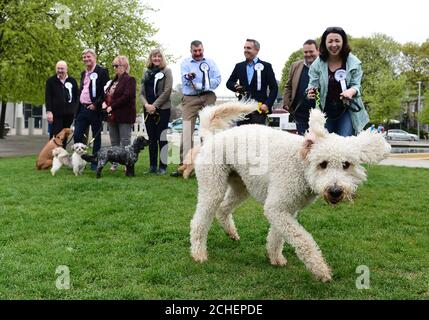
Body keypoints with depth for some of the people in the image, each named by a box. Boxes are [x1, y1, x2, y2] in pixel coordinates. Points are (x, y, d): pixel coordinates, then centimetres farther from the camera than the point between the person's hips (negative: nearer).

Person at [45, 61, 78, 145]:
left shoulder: (72, 81, 10)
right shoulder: (51, 81, 4)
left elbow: (76, 97, 12)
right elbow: (48, 97, -2)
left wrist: (76, 110, 4)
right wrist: (49, 111, -11)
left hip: (69, 113, 3)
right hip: (56, 113, -3)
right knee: (56, 135, -5)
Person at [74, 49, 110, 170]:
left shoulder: (102, 71, -6)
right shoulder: (83, 73, 18)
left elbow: (106, 91, -13)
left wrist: (96, 104, -18)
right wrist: (78, 109, 14)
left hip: (95, 109, -7)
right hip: (82, 109, 7)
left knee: (96, 137, 3)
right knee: (77, 135, 3)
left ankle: (95, 163, 10)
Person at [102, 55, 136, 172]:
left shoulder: (129, 80, -7)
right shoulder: (114, 81, 18)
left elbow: (127, 96, -19)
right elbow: (106, 94, 27)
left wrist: (112, 107, -17)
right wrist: (104, 102, 4)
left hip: (124, 116, -8)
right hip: (112, 116, 8)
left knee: (125, 142, -5)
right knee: (114, 142, 12)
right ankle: (114, 164, 19)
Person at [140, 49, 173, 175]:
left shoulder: (166, 71, 2)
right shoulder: (146, 72, 15)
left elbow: (167, 91, -8)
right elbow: (142, 92, 11)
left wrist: (154, 105, -13)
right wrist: (146, 104, -8)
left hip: (162, 109, -5)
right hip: (148, 110, 5)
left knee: (161, 138, -5)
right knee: (151, 138, 7)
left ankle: (163, 166, 1)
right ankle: (152, 166, 13)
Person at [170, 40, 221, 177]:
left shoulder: (210, 62, 17)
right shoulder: (185, 63, 13)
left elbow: (217, 78, 4)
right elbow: (184, 80, -3)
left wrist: (203, 86, -9)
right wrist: (189, 76, -25)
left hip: (208, 97, 1)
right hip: (190, 98, -1)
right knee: (187, 131, -10)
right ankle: (184, 163, -11)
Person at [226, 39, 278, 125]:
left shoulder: (266, 66, 4)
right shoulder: (239, 66, 13)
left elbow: (274, 88, 2)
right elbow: (229, 83, 18)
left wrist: (267, 104, -10)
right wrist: (236, 87, -6)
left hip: (259, 109, -3)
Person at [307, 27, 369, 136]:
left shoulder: (353, 62, -5)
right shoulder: (317, 64, -2)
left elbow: (356, 85, -5)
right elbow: (313, 84, 0)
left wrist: (351, 91, -29)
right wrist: (311, 91, -25)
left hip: (347, 110, -2)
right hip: (325, 110, 2)